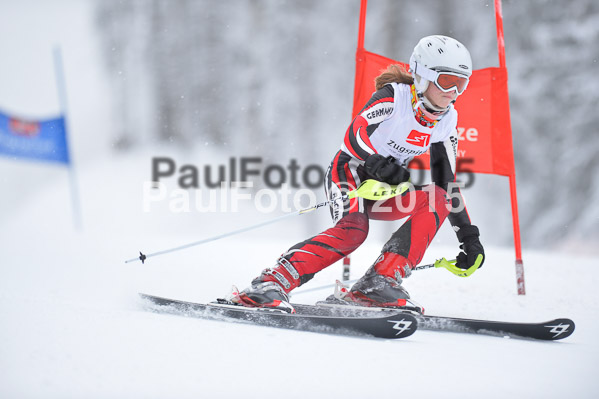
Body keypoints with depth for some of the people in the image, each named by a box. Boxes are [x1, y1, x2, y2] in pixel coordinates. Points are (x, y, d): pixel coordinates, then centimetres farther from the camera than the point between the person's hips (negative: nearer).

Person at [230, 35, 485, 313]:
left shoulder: (446, 122, 3)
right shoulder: (395, 95, -15)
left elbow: (447, 183, 8)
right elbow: (355, 134, -27)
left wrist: (468, 236, 4)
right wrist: (380, 165, -46)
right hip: (349, 170, -6)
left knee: (438, 200, -19)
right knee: (353, 230, -34)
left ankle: (380, 283, -27)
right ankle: (270, 284, -36)